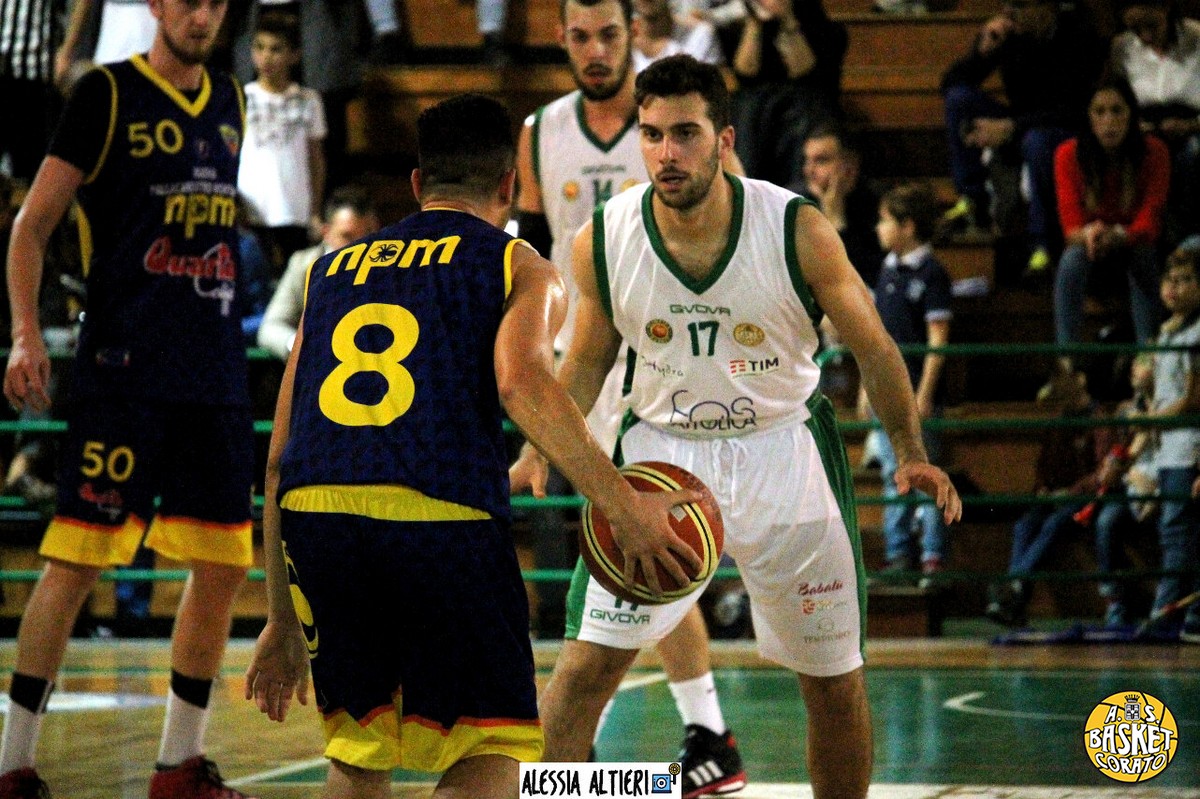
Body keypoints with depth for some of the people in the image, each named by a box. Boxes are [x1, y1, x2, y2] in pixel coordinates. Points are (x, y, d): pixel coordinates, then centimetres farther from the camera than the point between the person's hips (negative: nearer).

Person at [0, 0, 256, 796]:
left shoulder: (229, 101, 14)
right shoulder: (106, 95, -4)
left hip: (218, 371, 6)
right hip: (124, 367, -6)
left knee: (223, 568, 5)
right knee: (76, 561, -7)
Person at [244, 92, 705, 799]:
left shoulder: (331, 271, 27)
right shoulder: (520, 267, 14)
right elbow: (521, 382, -10)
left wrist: (282, 620, 30)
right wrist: (623, 506, -8)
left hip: (312, 511, 4)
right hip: (442, 514, -4)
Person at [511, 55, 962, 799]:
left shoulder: (797, 229, -17)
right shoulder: (603, 241, -12)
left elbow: (873, 348, -3)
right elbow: (588, 363, 5)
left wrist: (912, 454, -9)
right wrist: (537, 454, -8)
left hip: (782, 451, 0)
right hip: (662, 450, 0)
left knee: (836, 680, 7)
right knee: (589, 661, -11)